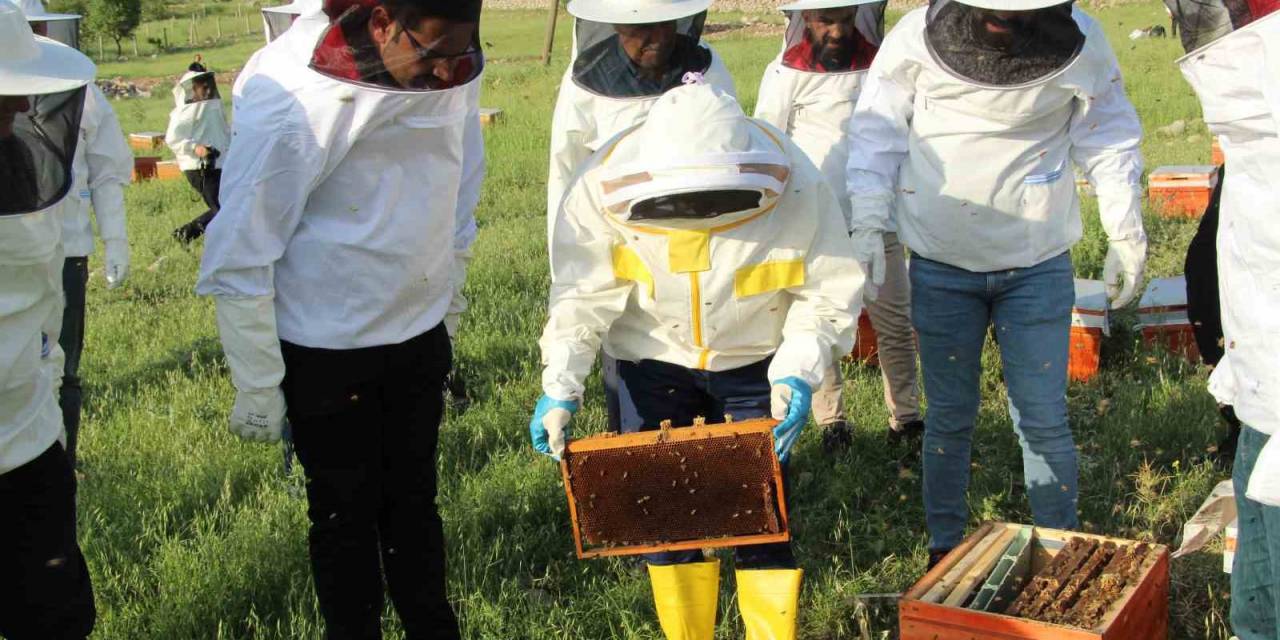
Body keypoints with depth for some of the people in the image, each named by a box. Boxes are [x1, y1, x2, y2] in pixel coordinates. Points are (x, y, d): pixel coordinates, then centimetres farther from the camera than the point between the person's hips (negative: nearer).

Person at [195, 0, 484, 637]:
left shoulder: (453, 74, -9)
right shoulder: (291, 106, -26)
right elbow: (237, 259, -19)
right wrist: (257, 388, -13)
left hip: (420, 333, 5)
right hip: (324, 352, -5)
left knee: (414, 499, 20)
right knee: (346, 513, 10)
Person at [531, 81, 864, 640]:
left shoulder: (796, 187, -26)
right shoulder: (602, 189, -25)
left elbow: (828, 293, -15)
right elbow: (583, 298, -18)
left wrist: (799, 372, -27)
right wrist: (560, 388, -28)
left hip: (757, 362, -1)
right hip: (655, 363, 1)